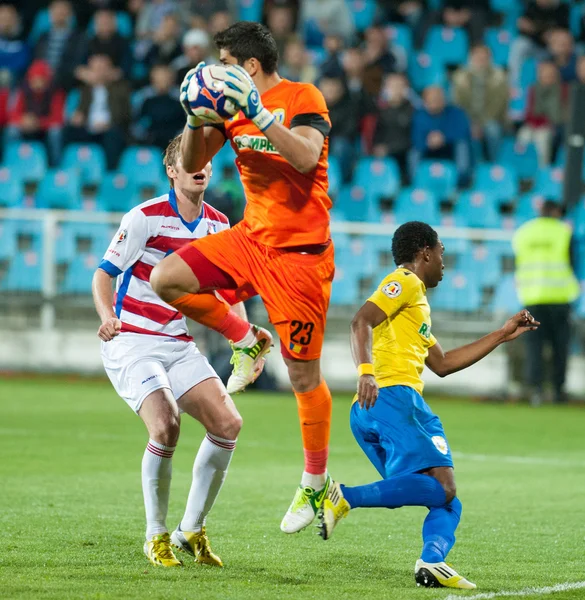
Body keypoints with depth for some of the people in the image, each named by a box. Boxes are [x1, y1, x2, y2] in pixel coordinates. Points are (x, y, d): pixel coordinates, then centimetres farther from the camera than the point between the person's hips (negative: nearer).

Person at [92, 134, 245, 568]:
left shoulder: (219, 226, 6)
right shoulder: (146, 218, -11)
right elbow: (104, 274, -8)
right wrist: (107, 317, -26)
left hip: (179, 345, 6)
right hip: (132, 343, -6)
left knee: (228, 423, -10)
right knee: (165, 426, -25)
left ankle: (191, 531, 5)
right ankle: (156, 536, -6)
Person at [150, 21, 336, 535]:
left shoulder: (304, 99, -13)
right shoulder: (233, 105, 6)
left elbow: (305, 157, -30)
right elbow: (193, 164, 7)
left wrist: (259, 112, -33)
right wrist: (196, 118, -10)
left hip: (299, 253, -7)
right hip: (252, 239, 7)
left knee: (304, 377, -1)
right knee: (166, 278, -12)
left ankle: (316, 484, 14)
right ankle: (246, 341, 10)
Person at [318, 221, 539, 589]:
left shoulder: (415, 301, 34)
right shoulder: (405, 283, 5)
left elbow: (442, 364, 36)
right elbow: (362, 321, -11)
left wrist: (502, 336, 39)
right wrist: (366, 371, -27)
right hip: (393, 396, -10)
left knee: (447, 501, 3)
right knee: (441, 487, -21)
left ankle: (433, 560, -24)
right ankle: (346, 497, -30)